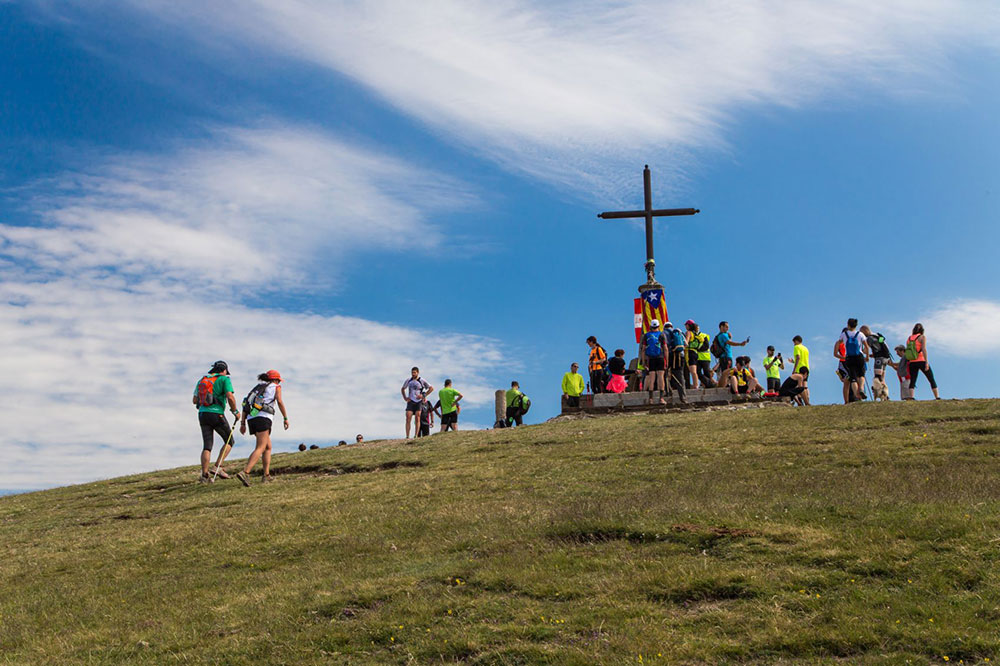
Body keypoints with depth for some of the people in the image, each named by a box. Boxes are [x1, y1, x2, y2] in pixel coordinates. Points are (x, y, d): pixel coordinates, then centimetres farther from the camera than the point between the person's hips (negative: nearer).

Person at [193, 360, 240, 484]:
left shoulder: (202, 380, 18)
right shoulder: (224, 379, 0)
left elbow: (194, 400, 20)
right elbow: (230, 397, -14)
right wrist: (235, 411, -2)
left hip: (202, 414, 5)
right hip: (216, 414, -5)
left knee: (207, 446, 6)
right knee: (229, 441, 12)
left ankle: (204, 475, -4)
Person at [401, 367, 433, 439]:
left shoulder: (421, 381, -2)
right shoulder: (408, 381, 8)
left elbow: (431, 388, 1)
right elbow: (402, 389, 23)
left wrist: (424, 395, -6)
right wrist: (405, 397, 9)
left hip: (418, 402, -2)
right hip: (410, 402, 2)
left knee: (417, 419, -6)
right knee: (408, 418, -8)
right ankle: (407, 437, -9)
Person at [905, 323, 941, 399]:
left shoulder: (909, 338, 10)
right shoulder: (922, 337, -3)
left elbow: (907, 351, 12)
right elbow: (924, 349, -16)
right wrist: (926, 362, -21)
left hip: (912, 363, 3)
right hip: (922, 361, -3)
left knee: (912, 381, 1)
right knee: (932, 380, 7)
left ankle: (911, 397, -18)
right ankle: (937, 398, 5)